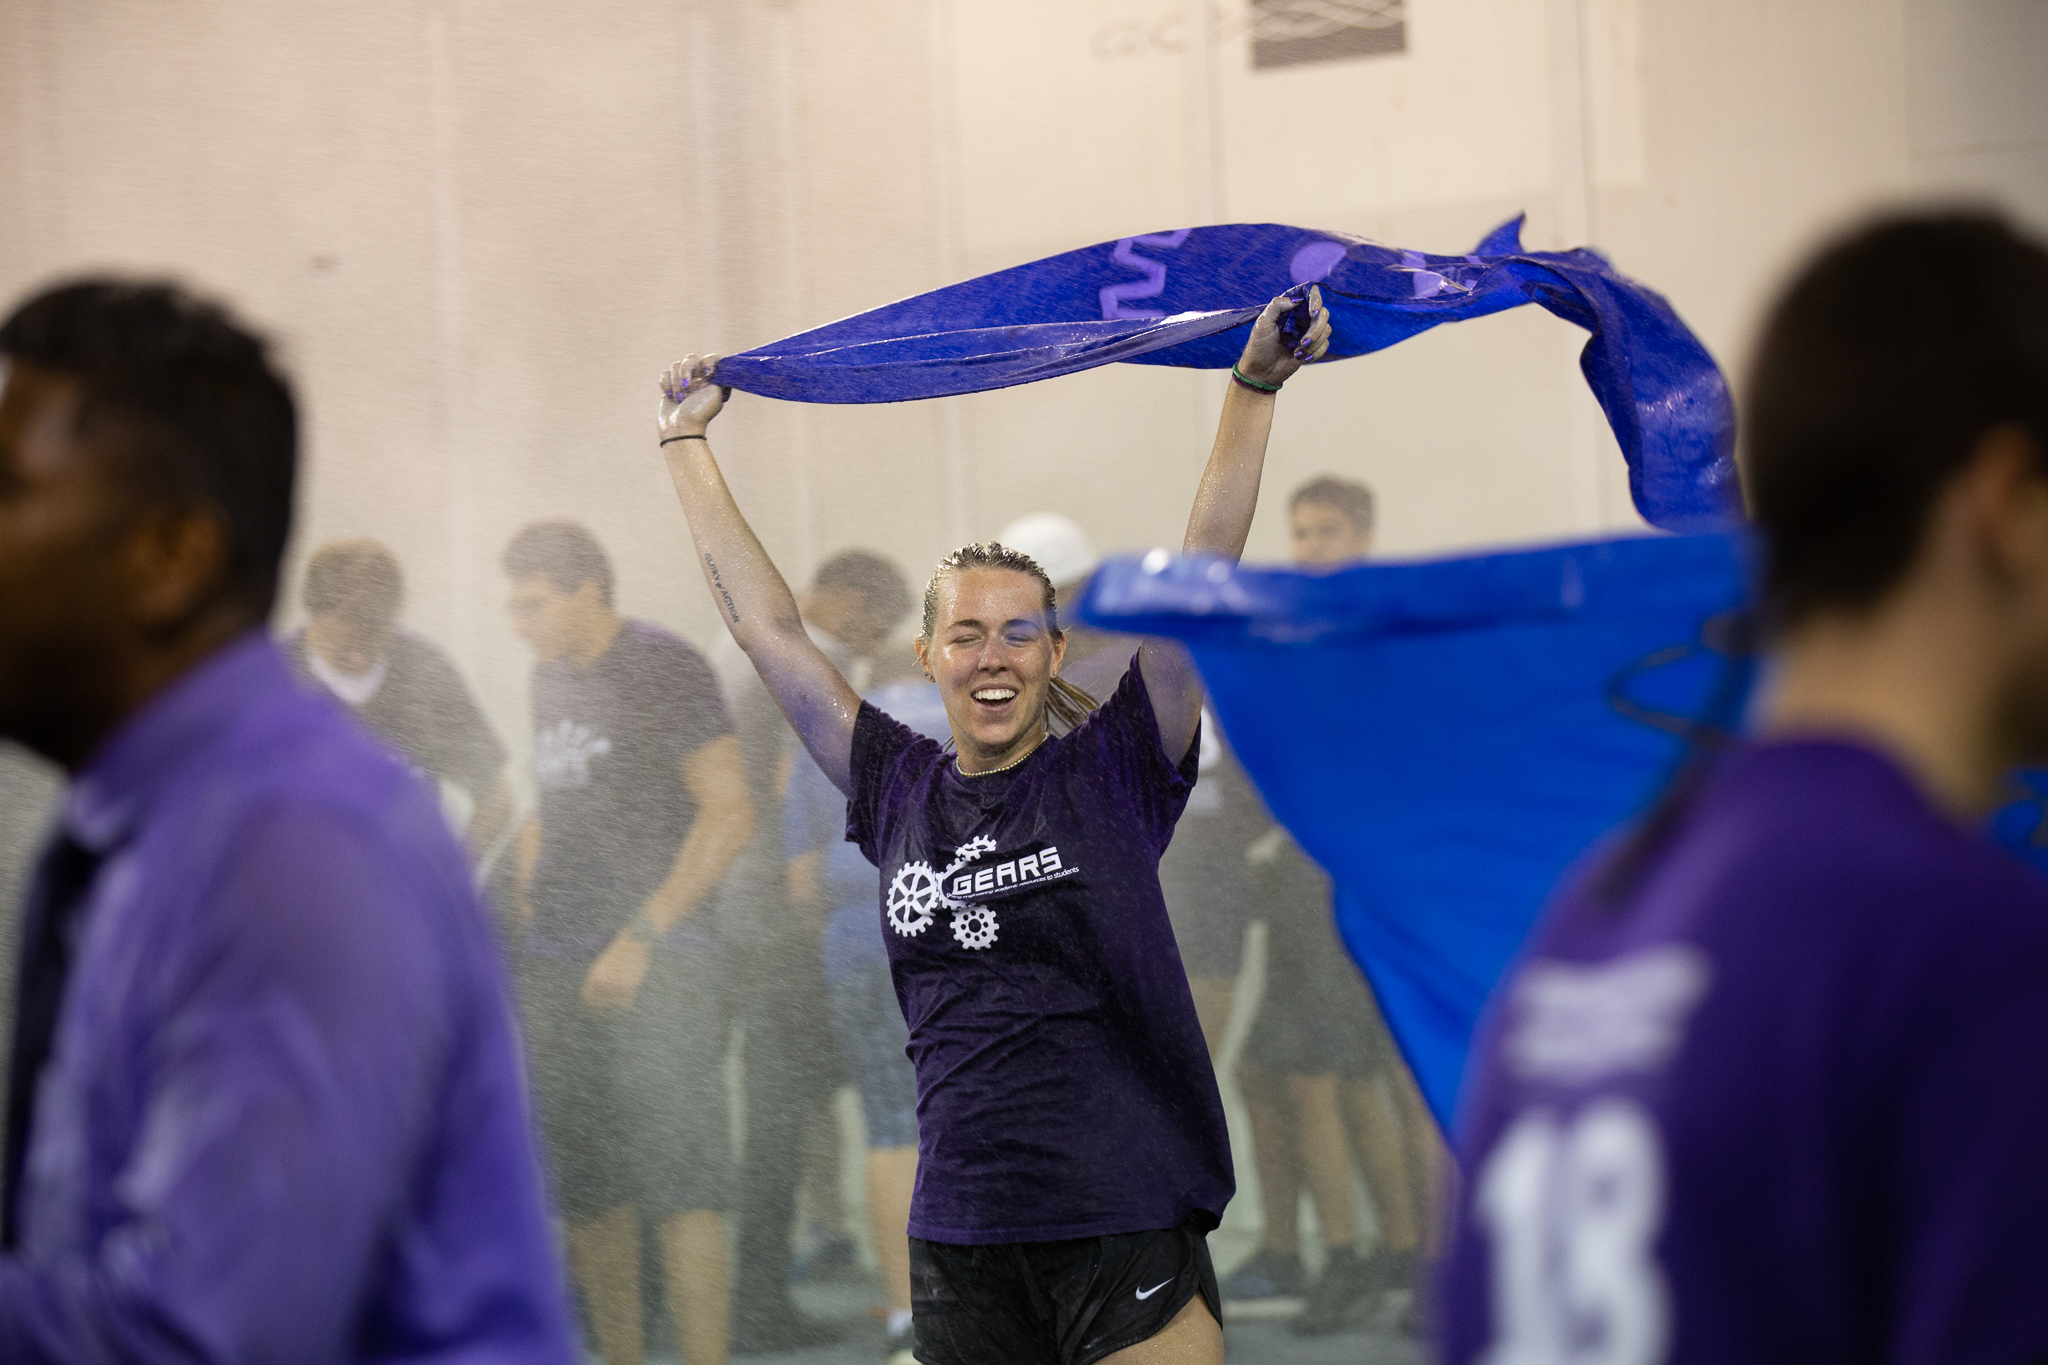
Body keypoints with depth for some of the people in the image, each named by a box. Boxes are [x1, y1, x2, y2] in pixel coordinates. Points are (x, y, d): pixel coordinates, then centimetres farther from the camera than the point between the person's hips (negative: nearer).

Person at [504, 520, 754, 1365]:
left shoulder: (663, 669, -6)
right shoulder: (550, 677, 16)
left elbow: (731, 813, -12)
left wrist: (641, 936, -16)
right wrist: (524, 890, 12)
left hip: (654, 970, -7)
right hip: (556, 969, 7)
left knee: (676, 1183, -12)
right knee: (587, 1192, 8)